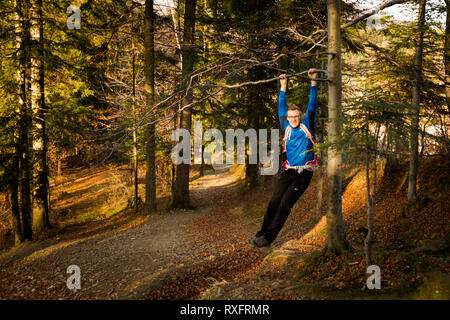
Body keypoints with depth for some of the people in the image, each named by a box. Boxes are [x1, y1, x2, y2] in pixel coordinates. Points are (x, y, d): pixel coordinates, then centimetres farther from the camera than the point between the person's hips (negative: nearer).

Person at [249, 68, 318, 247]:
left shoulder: (307, 126, 5)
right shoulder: (287, 129, 11)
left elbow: (312, 104, 8)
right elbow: (282, 107, 20)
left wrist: (313, 81, 8)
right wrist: (283, 87, 23)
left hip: (304, 173, -3)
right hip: (288, 171, 3)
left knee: (285, 204, -11)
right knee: (274, 202, -4)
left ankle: (268, 238, -10)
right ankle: (261, 233, 1)